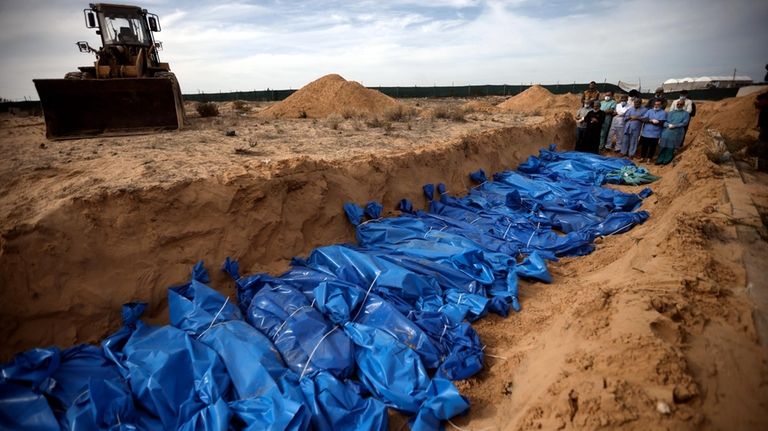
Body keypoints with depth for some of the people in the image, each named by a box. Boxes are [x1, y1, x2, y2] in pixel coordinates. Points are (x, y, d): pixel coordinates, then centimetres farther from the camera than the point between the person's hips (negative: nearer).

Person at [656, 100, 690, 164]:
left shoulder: (686, 114, 8)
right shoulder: (670, 112, 16)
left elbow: (685, 123, -4)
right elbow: (664, 121, 7)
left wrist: (674, 126, -15)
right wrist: (668, 125, -14)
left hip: (676, 134, -2)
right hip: (666, 132, 2)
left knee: (671, 147, -3)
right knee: (663, 146, 2)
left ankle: (666, 160, 3)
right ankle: (660, 160, 8)